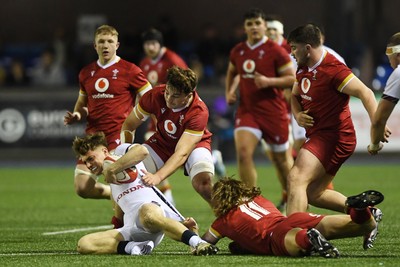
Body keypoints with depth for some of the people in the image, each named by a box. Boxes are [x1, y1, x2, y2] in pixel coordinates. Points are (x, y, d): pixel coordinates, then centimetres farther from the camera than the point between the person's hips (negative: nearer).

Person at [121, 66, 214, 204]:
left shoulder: (199, 112, -34)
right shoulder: (155, 95, -24)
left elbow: (182, 153, -37)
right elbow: (128, 126, -10)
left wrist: (158, 176, -49)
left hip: (194, 144, -4)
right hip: (162, 141, 4)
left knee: (203, 182, -33)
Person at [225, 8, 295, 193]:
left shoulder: (275, 51, -8)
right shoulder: (238, 51, 6)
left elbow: (292, 79, -9)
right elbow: (231, 73, 26)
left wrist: (269, 81, -22)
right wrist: (229, 92, 10)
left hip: (273, 112, -3)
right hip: (247, 110, 3)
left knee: (281, 159, 9)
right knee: (243, 153, -17)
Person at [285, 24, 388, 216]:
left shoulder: (333, 70, -19)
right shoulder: (303, 68, 9)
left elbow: (365, 93, -25)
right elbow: (295, 95, 25)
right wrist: (297, 115, 1)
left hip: (333, 137, -10)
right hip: (317, 135, 10)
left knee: (296, 179, -24)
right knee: (312, 193, 15)